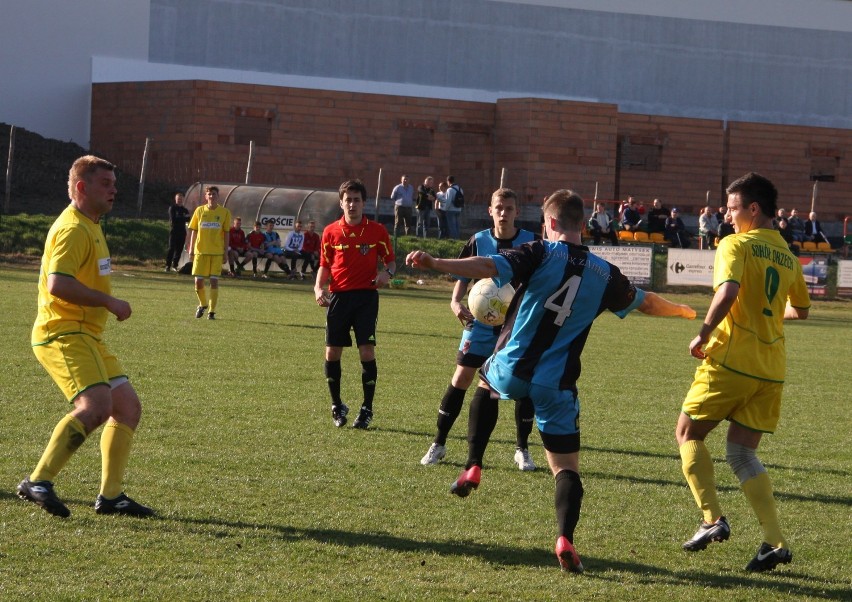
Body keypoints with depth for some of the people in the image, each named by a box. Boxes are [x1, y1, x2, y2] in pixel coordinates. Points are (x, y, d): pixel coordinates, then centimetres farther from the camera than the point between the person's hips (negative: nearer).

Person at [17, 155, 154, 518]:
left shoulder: (89, 227, 21)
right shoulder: (73, 229, -13)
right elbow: (58, 284, -25)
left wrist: (107, 304, 22)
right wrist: (109, 302, -20)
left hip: (86, 337, 11)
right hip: (64, 335, -11)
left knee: (128, 407, 8)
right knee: (95, 406, -27)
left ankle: (110, 496, 10)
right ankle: (38, 482, -29)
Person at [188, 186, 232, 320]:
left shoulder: (224, 212, 2)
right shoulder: (199, 211, 5)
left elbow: (226, 233, 4)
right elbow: (194, 231, 8)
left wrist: (225, 252, 0)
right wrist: (191, 249, 2)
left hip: (217, 253, -1)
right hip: (201, 251, 1)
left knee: (214, 281, -7)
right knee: (198, 281, 0)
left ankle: (212, 311, 0)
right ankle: (203, 304, 26)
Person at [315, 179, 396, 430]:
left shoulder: (377, 231, 2)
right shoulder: (331, 232, 6)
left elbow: (391, 260, 10)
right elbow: (324, 266, 12)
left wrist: (387, 272, -13)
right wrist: (318, 288, -5)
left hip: (366, 296, -2)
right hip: (338, 296, 2)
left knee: (367, 351, -9)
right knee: (332, 353, 2)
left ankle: (367, 409, 1)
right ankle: (337, 406, 19)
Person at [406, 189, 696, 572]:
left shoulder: (541, 254, -6)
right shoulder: (604, 273, 6)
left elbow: (488, 267, -21)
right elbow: (647, 304, 22)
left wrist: (434, 263, -23)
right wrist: (684, 311, 42)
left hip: (511, 371, -1)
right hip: (556, 386, 1)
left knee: (485, 381, 36)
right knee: (566, 467, 5)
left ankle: (473, 469, 27)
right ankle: (565, 539, -20)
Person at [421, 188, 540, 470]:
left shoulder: (531, 242, -5)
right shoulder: (479, 241, -1)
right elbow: (463, 276, 5)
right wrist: (456, 302, -13)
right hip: (481, 320, 1)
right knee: (461, 378, -1)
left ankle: (522, 450, 13)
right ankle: (438, 444, 9)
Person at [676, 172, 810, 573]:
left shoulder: (736, 245, -7)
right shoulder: (787, 255, 14)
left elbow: (728, 291, -25)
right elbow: (800, 309, 26)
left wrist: (704, 333, -16)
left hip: (732, 360, -6)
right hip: (771, 369, 6)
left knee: (688, 433, 11)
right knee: (741, 453, 10)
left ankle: (713, 518, -2)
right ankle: (775, 542, -4)